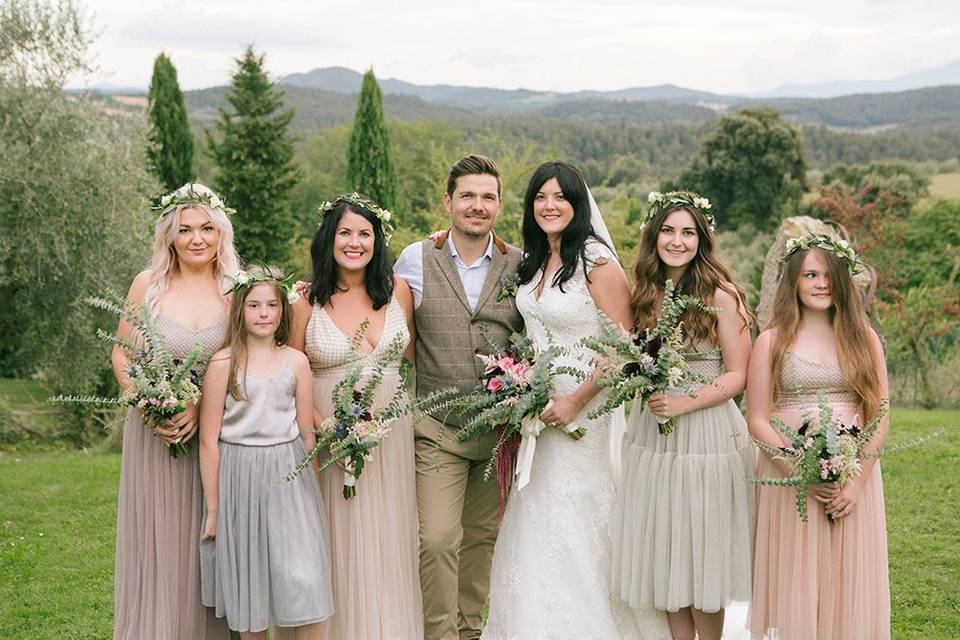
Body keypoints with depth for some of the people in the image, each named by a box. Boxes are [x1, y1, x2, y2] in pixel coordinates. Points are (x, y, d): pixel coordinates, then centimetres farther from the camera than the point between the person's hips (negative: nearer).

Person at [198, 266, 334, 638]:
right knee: (248, 584, 7)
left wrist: (310, 492, 12)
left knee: (304, 579, -4)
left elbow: (307, 433, 10)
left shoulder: (296, 362, 4)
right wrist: (213, 509, -4)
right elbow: (209, 440, -4)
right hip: (239, 477, -2)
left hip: (289, 478, 2)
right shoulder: (224, 363, -4)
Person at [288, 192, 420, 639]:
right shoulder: (307, 299, -6)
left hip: (389, 431, 2)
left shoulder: (397, 290, 1)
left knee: (387, 540, 8)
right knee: (338, 543, 4)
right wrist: (324, 427, -16)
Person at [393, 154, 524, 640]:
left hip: (501, 429, 2)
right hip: (437, 426, -2)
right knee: (436, 539, -12)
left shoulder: (519, 266, 3)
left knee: (482, 537, 14)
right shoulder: (415, 261, -1)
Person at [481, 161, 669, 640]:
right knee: (533, 527, 11)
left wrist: (576, 401, -19)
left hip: (582, 408, -7)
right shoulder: (531, 262, 9)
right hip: (535, 404, 7)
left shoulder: (597, 262, -13)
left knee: (574, 527, -1)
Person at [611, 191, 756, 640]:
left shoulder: (720, 296, -8)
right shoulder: (643, 295, 7)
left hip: (707, 431, -5)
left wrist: (685, 403, -18)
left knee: (703, 553, 3)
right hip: (651, 434, 5)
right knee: (662, 552, 8)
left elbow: (737, 375, -7)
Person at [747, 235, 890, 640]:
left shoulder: (864, 338, 6)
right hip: (788, 476, -1)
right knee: (794, 578, 2)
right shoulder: (772, 341, 2)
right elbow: (757, 420, -2)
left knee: (848, 577, 5)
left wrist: (857, 481, -9)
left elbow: (880, 418, 3)